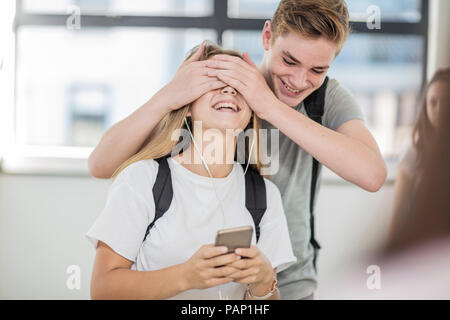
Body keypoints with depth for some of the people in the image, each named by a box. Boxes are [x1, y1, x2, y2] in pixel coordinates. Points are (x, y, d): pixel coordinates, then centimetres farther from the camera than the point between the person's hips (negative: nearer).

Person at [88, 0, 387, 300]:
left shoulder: (330, 98, -11)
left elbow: (373, 175, -32)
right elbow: (101, 166, -21)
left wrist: (272, 107, -36)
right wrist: (166, 97, -38)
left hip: (292, 286, 1)